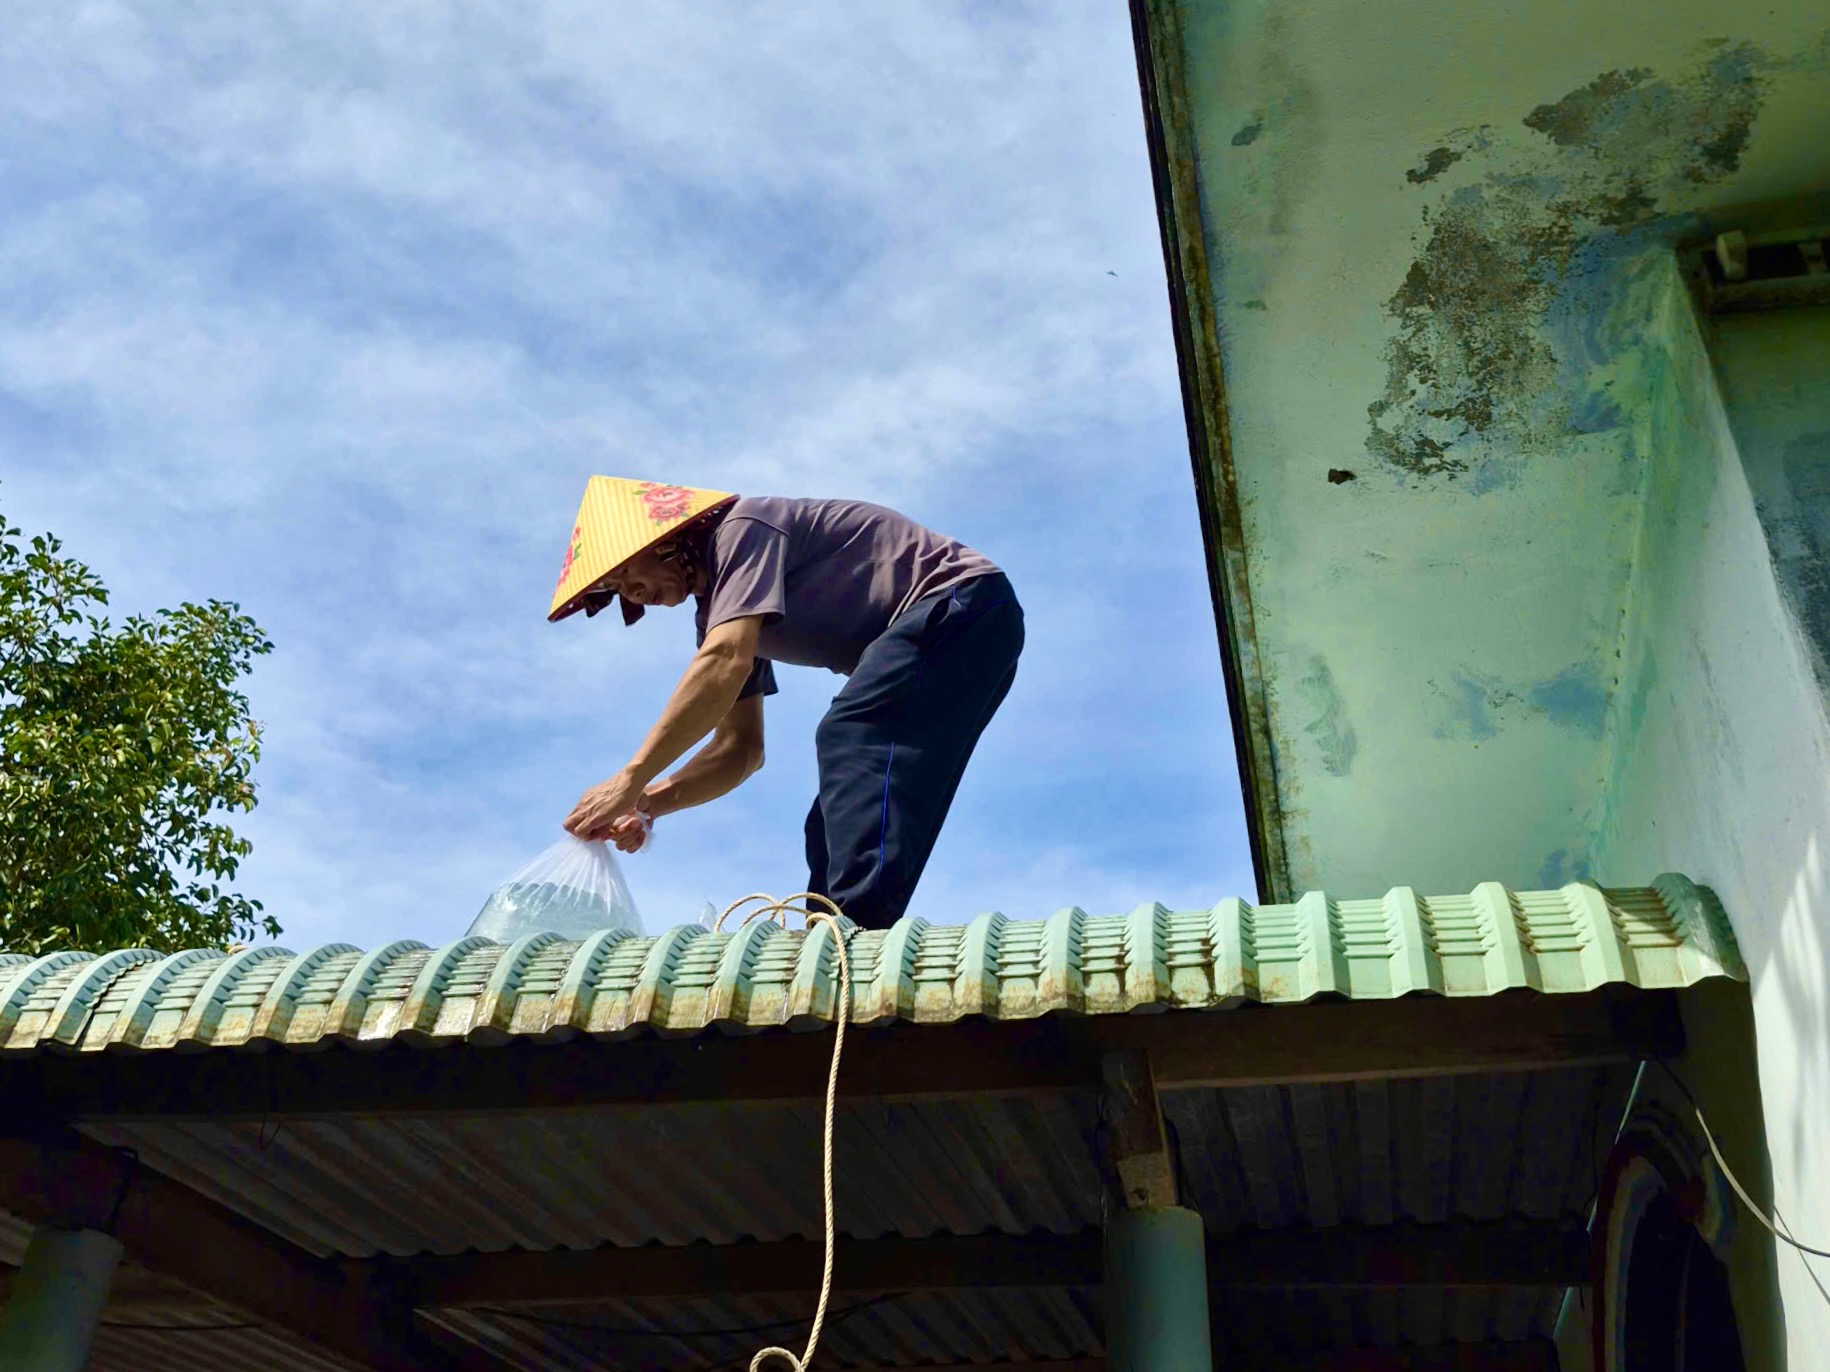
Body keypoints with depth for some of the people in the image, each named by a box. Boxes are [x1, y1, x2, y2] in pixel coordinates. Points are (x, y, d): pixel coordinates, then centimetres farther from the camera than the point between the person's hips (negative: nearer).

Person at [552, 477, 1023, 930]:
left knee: (849, 736, -28)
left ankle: (861, 934, -40)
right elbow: (741, 748, 13)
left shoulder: (741, 529, -13)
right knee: (838, 823, 3)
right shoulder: (719, 613, 15)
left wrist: (630, 779, -26)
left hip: (962, 602, -10)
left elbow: (726, 665, -28)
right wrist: (650, 803, -3)